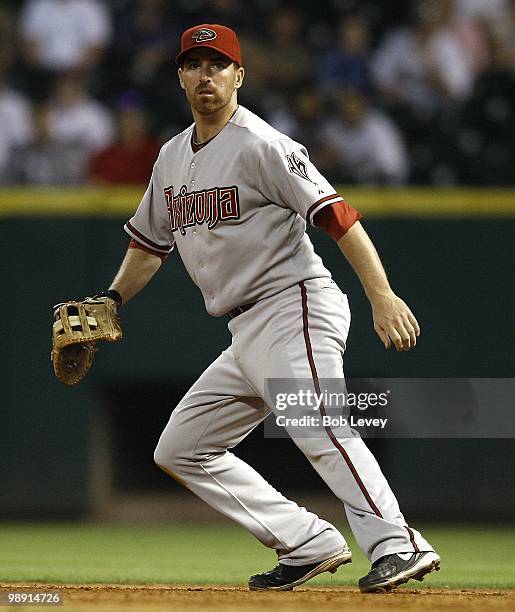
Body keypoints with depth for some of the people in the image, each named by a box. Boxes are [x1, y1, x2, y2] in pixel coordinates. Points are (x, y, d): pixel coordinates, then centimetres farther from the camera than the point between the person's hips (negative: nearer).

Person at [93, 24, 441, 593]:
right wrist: (111, 301, 16)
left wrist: (382, 296, -28)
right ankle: (310, 545, 2)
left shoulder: (261, 146, -9)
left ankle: (397, 545, -40)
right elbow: (150, 242, 30)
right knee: (180, 449, 8)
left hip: (295, 307, -9)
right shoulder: (173, 157, 16)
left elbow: (335, 214, -17)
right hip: (246, 333, 9)